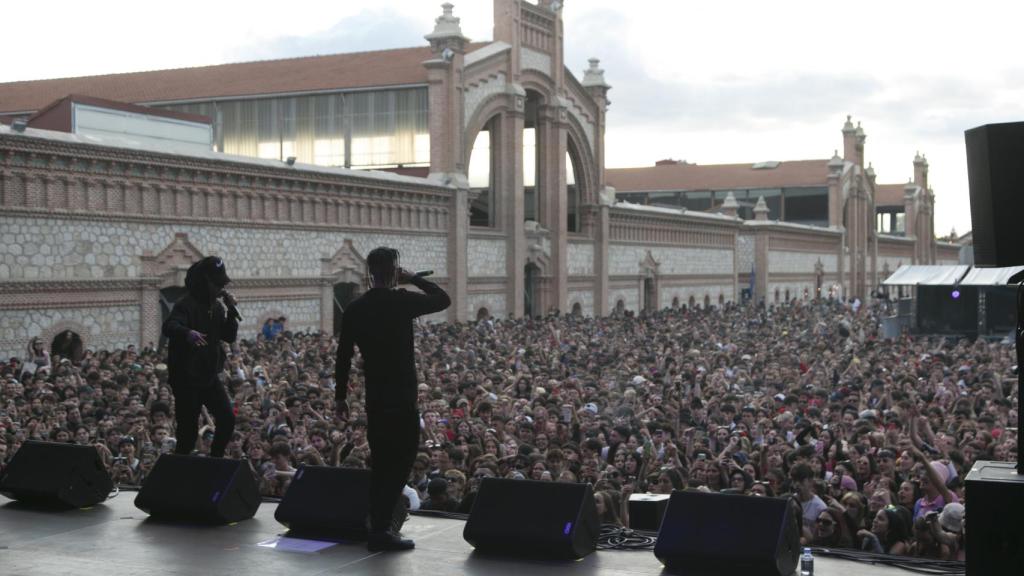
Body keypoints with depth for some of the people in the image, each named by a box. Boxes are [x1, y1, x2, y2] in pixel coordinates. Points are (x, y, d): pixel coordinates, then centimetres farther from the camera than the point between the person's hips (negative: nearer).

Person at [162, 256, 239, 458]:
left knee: (227, 420, -1)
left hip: (209, 375, 7)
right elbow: (169, 327, -33)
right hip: (186, 378, -7)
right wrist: (187, 333, -55)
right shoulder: (187, 305, -15)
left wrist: (231, 312, -4)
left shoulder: (216, 307, 8)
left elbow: (230, 337, 11)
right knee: (188, 430, -1)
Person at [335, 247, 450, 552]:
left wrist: (340, 396, 15)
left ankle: (378, 526, 19)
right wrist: (413, 279, 9)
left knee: (381, 462, 15)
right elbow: (443, 299, 3)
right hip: (401, 397, -6)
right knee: (400, 461, -2)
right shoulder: (401, 301, -11)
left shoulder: (355, 308, 4)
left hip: (375, 397, 6)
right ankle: (380, 530, -7)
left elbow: (343, 357, 7)